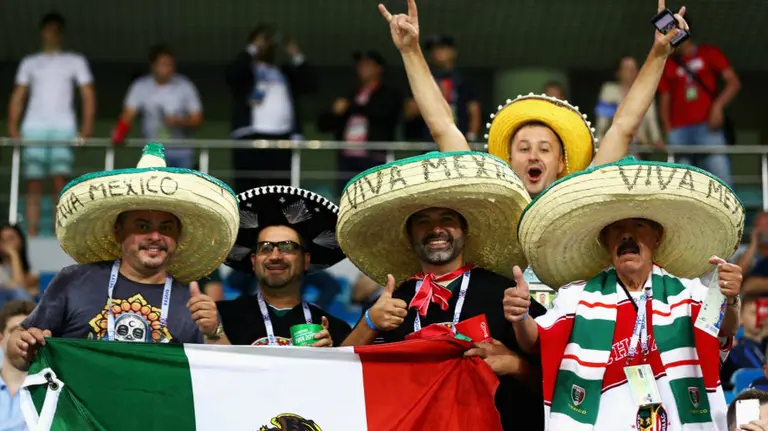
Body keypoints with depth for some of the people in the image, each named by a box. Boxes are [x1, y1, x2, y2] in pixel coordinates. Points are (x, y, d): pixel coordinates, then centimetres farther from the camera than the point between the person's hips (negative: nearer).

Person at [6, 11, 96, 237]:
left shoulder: (75, 61, 14)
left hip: (63, 128, -2)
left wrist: (87, 127, -5)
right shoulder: (29, 63, 18)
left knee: (60, 181, -13)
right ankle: (32, 234, -4)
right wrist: (12, 126, 2)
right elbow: (17, 96, 16)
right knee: (34, 183, -4)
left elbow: (88, 95, 8)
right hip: (33, 128, 2)